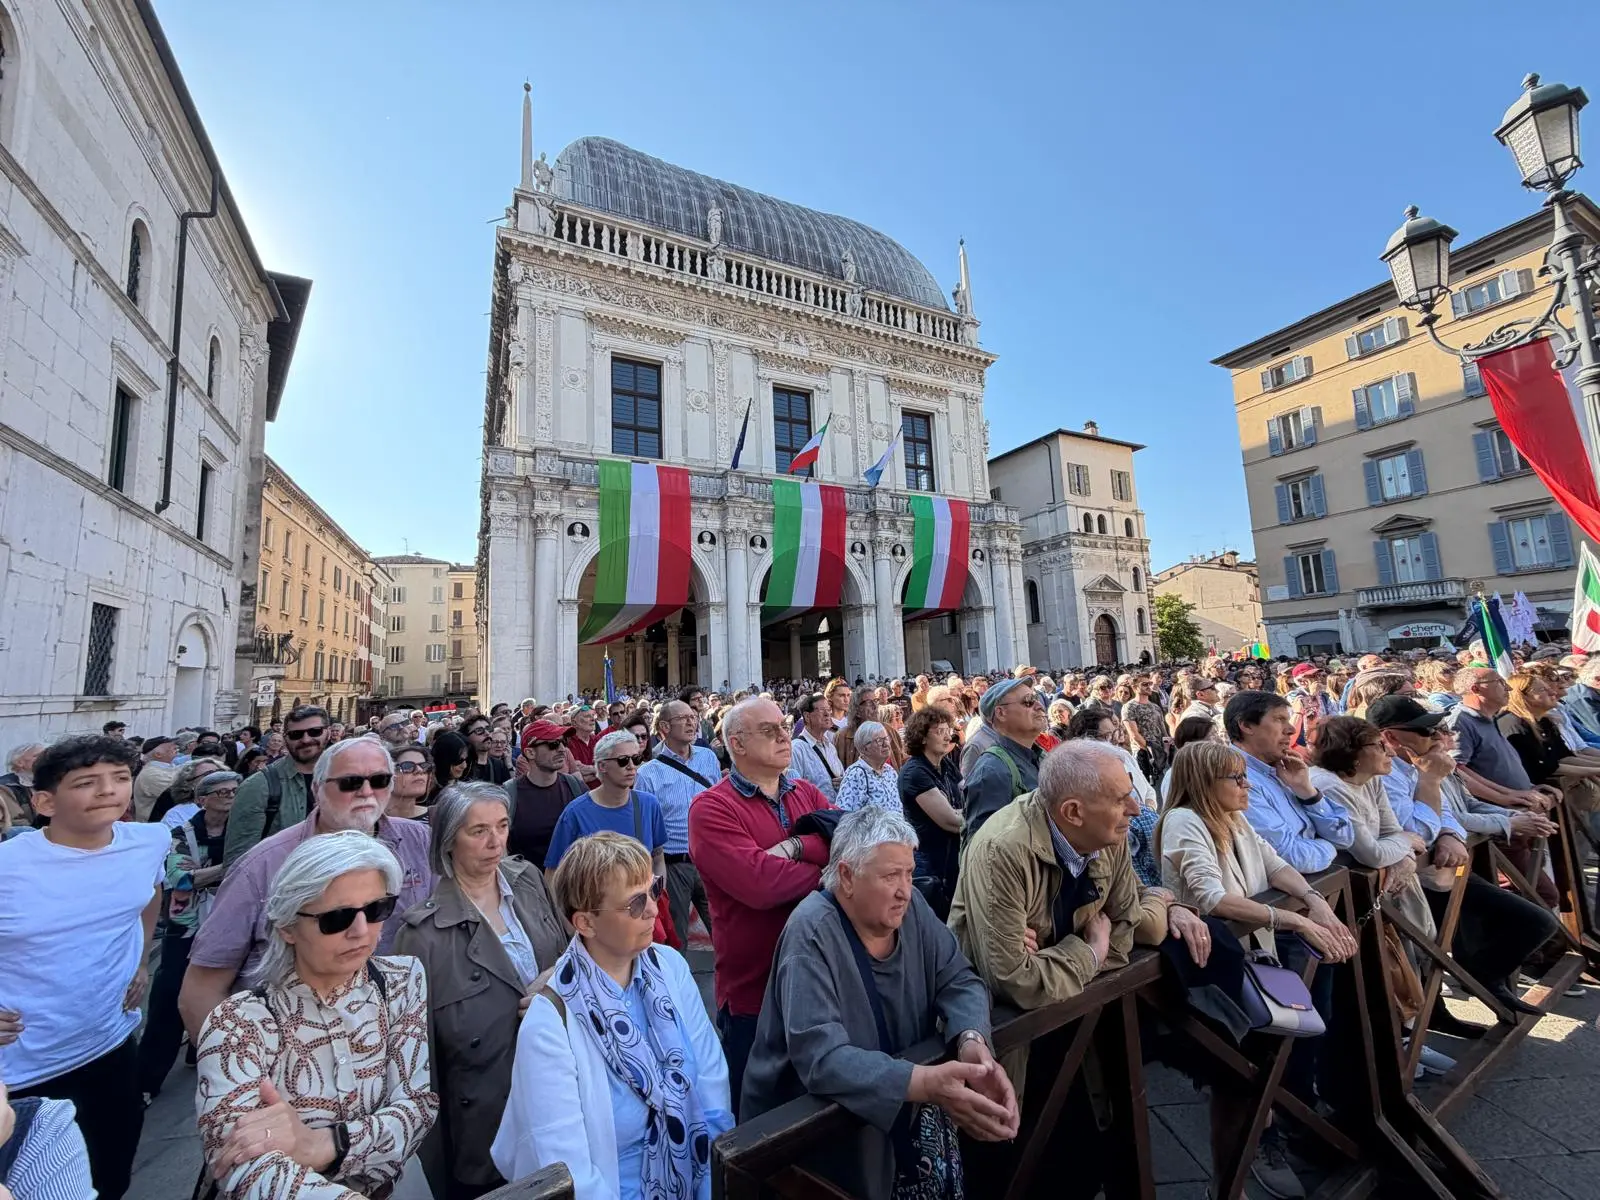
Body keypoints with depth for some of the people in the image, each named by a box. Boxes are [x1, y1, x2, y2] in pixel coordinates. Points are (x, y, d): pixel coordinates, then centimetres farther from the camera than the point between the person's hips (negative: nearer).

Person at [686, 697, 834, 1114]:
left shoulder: (808, 794, 6)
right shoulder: (712, 808, -14)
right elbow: (759, 883, -27)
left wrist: (797, 847, -23)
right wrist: (827, 866, -14)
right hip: (754, 990, -5)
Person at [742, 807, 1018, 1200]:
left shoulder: (910, 909, -5)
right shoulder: (812, 933, -26)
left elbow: (959, 981, -3)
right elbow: (821, 1058, -31)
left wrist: (972, 1042, -24)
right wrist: (927, 1083, -40)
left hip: (903, 1102, 5)